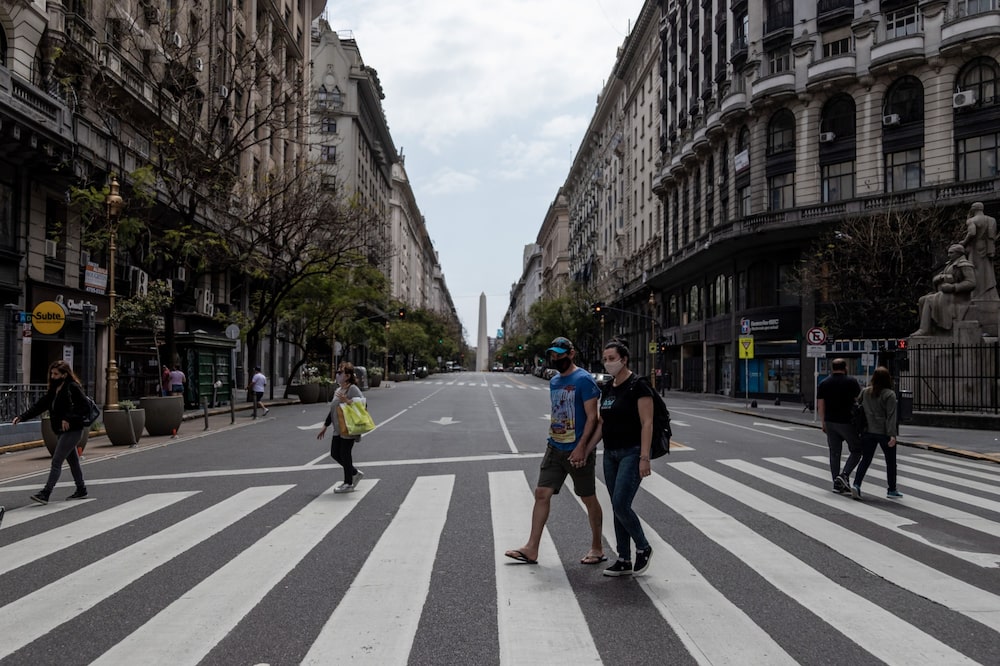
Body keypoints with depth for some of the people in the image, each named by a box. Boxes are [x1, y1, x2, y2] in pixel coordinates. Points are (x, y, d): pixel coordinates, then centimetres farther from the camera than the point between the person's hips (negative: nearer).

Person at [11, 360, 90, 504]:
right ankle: (81, 490, 27)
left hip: (72, 431, -9)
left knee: (56, 461, -10)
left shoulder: (73, 388, -13)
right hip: (62, 431, 9)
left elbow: (86, 407, -17)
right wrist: (22, 417, 0)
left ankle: (45, 493, -10)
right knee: (73, 461, 16)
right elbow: (40, 405, 10)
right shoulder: (54, 390, 12)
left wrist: (69, 419, -24)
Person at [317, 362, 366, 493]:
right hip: (338, 429, 9)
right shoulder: (337, 390, 15)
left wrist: (348, 401, -35)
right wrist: (325, 426, 21)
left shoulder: (353, 389, -12)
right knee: (334, 454, 11)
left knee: (345, 455, -2)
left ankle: (348, 484, 12)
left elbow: (363, 401, -25)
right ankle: (355, 473, 27)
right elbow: (332, 410, 21)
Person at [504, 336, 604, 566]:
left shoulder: (584, 380, -12)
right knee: (542, 493, 2)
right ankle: (531, 549, 6)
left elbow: (592, 417, -16)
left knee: (589, 499, 6)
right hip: (555, 449, 7)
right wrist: (553, 440, 18)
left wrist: (581, 447, -21)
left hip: (578, 451, -7)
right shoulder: (554, 381, 12)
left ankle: (597, 548, 21)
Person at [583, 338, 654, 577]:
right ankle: (624, 561, 17)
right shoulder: (607, 389, 11)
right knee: (617, 507, 9)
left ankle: (643, 548, 11)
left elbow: (647, 424, -16)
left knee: (621, 505, -12)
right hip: (610, 454, 8)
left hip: (631, 453, -8)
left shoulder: (638, 387, -11)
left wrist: (644, 457, -21)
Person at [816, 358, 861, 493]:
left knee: (834, 453, 9)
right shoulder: (851, 382, -5)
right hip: (847, 422, -4)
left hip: (830, 422, 4)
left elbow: (820, 405, 5)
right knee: (856, 450, 6)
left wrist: (823, 422, 12)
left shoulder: (823, 383, 6)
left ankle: (837, 483, 9)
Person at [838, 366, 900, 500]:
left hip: (868, 431, 4)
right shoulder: (889, 394, -10)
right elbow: (891, 416, -14)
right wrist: (892, 435, -16)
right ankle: (892, 490, 17)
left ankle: (856, 485, -6)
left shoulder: (865, 392, 4)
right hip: (884, 432, -4)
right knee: (890, 461, 11)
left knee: (865, 460, 8)